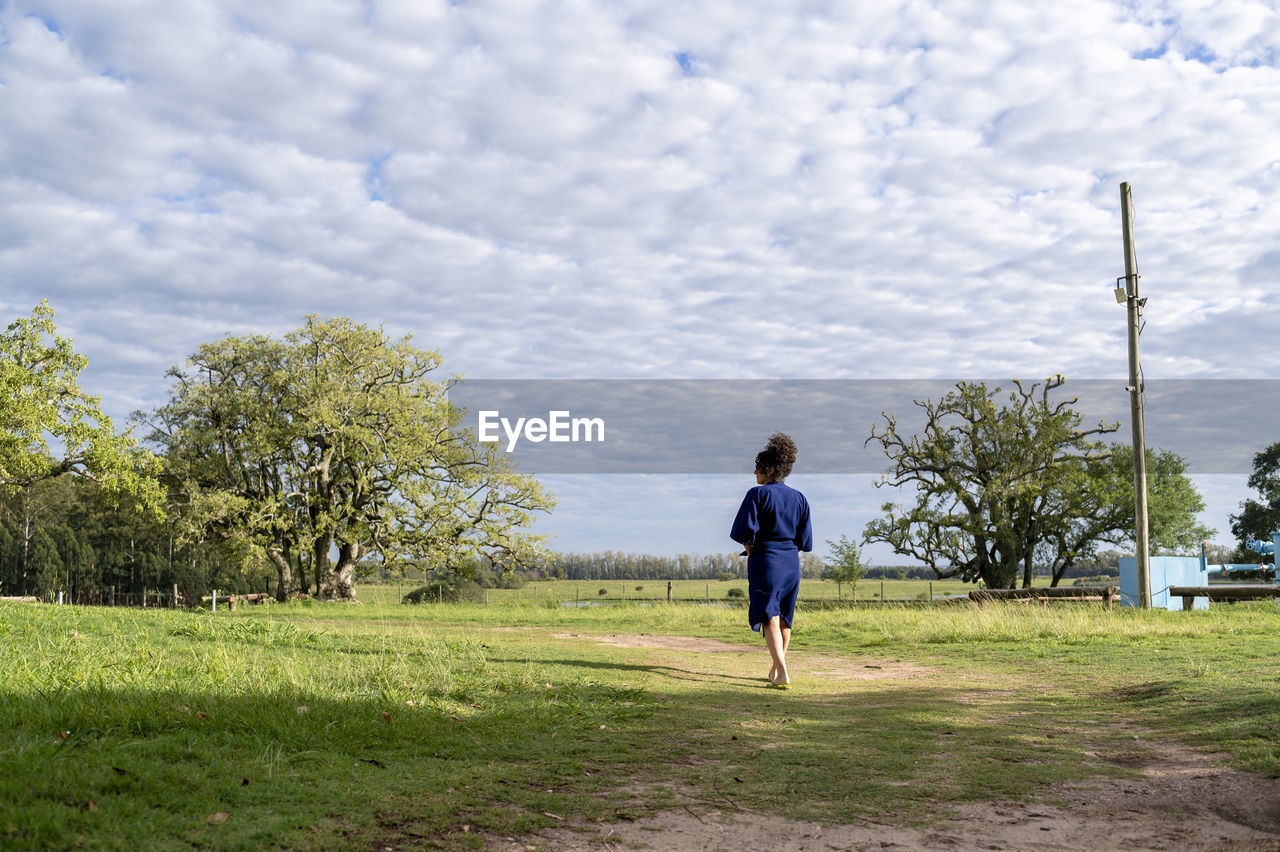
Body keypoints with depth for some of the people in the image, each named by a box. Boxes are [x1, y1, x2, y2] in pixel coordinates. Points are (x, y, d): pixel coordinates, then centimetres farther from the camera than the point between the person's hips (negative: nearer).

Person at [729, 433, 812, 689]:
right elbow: (804, 540, 7)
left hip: (765, 561, -6)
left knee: (769, 619, -5)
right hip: (791, 562, 6)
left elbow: (743, 530, -15)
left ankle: (783, 675, -17)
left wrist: (750, 543, 3)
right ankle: (776, 670, 30)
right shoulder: (799, 498, 7)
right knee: (784, 618, 17)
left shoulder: (758, 494, -10)